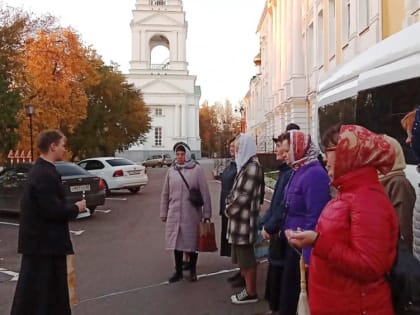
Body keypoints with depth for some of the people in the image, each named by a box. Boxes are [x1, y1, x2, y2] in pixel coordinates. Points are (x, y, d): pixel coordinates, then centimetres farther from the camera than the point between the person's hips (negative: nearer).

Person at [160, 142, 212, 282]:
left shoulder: (197, 169, -6)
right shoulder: (171, 171, 3)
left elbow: (205, 193, -6)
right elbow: (165, 194, 9)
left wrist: (207, 213, -7)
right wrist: (163, 213, 9)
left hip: (192, 214, -3)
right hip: (174, 214, 3)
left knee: (192, 242, 10)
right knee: (176, 243, 10)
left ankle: (192, 271, 28)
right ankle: (178, 271, 26)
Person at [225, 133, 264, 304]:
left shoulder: (253, 167, -15)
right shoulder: (245, 165, 14)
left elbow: (245, 195, -20)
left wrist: (229, 210, -9)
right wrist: (229, 205, 2)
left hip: (244, 220, -9)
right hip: (239, 219, 9)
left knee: (247, 258, 2)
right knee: (242, 257, 16)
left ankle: (251, 293, 14)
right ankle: (248, 288, 27)